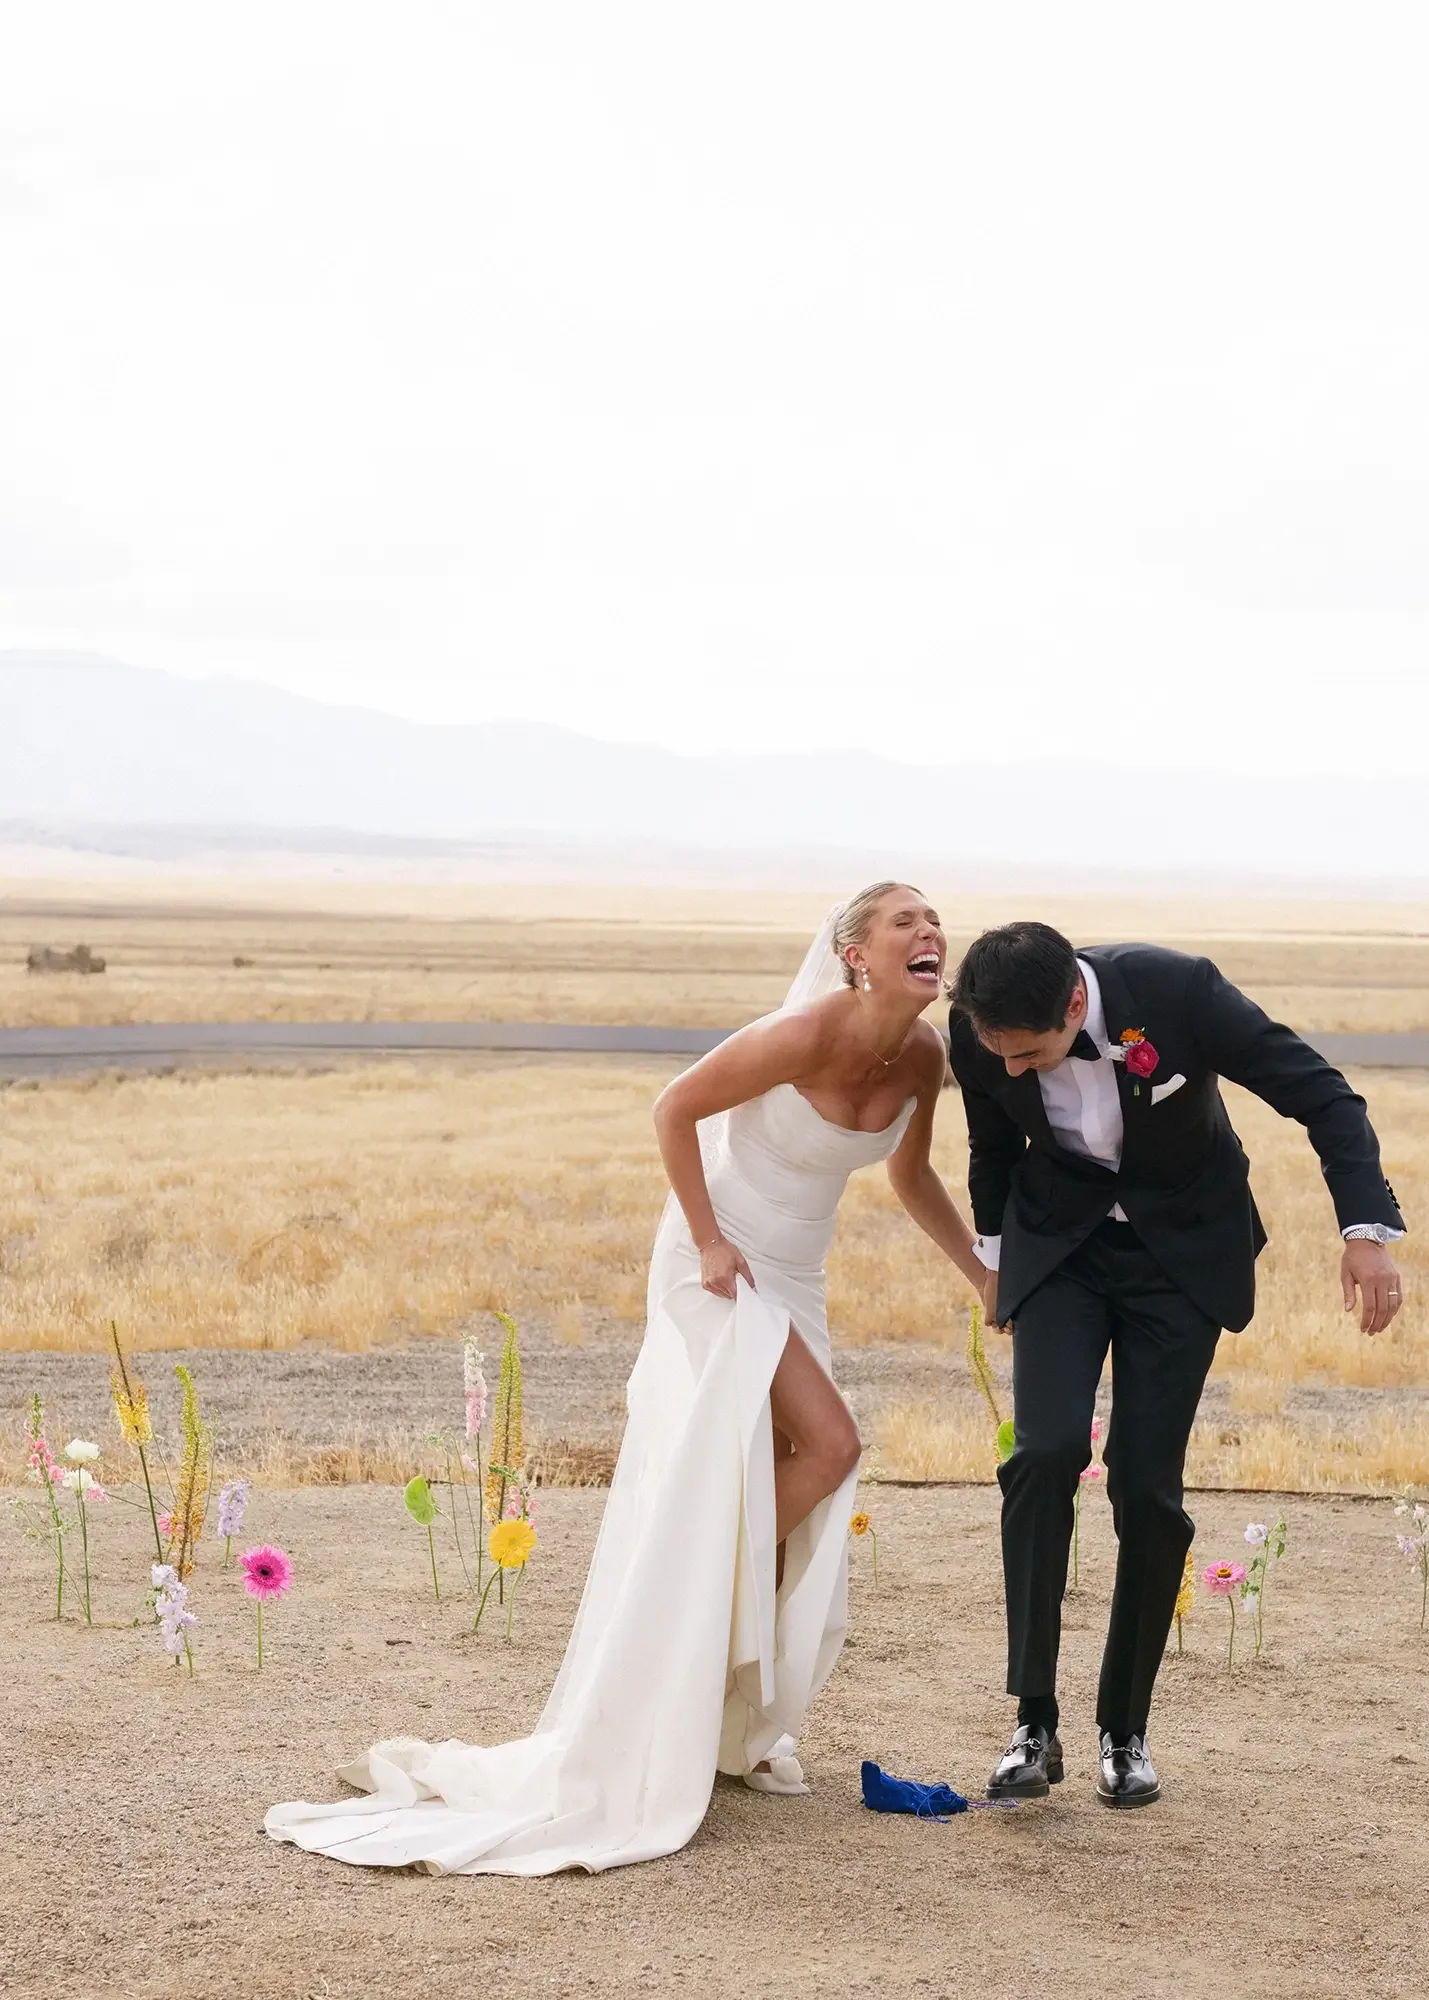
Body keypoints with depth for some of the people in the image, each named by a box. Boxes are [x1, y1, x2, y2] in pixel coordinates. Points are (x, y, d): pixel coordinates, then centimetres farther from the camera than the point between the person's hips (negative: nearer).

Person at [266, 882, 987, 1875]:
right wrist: (707, 1241, -16)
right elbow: (675, 1109, -17)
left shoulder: (924, 1055, -5)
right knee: (828, 1443, -17)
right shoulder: (807, 1034, -26)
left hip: (792, 1285, 7)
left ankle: (730, 1725, 21)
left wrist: (984, 1272, 11)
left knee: (773, 1503, 7)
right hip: (723, 1263, -7)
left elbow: (911, 1174, 13)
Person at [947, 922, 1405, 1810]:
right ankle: (1035, 1727, -11)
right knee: (1046, 1452, -18)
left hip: (1181, 1248, -1)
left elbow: (1320, 1094, -18)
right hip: (1059, 1244, 2)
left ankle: (1126, 1732, 9)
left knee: (1147, 1488, -6)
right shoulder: (980, 1034, -20)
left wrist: (1367, 1229, -24)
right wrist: (996, 1257, 17)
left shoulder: (1179, 990, -30)